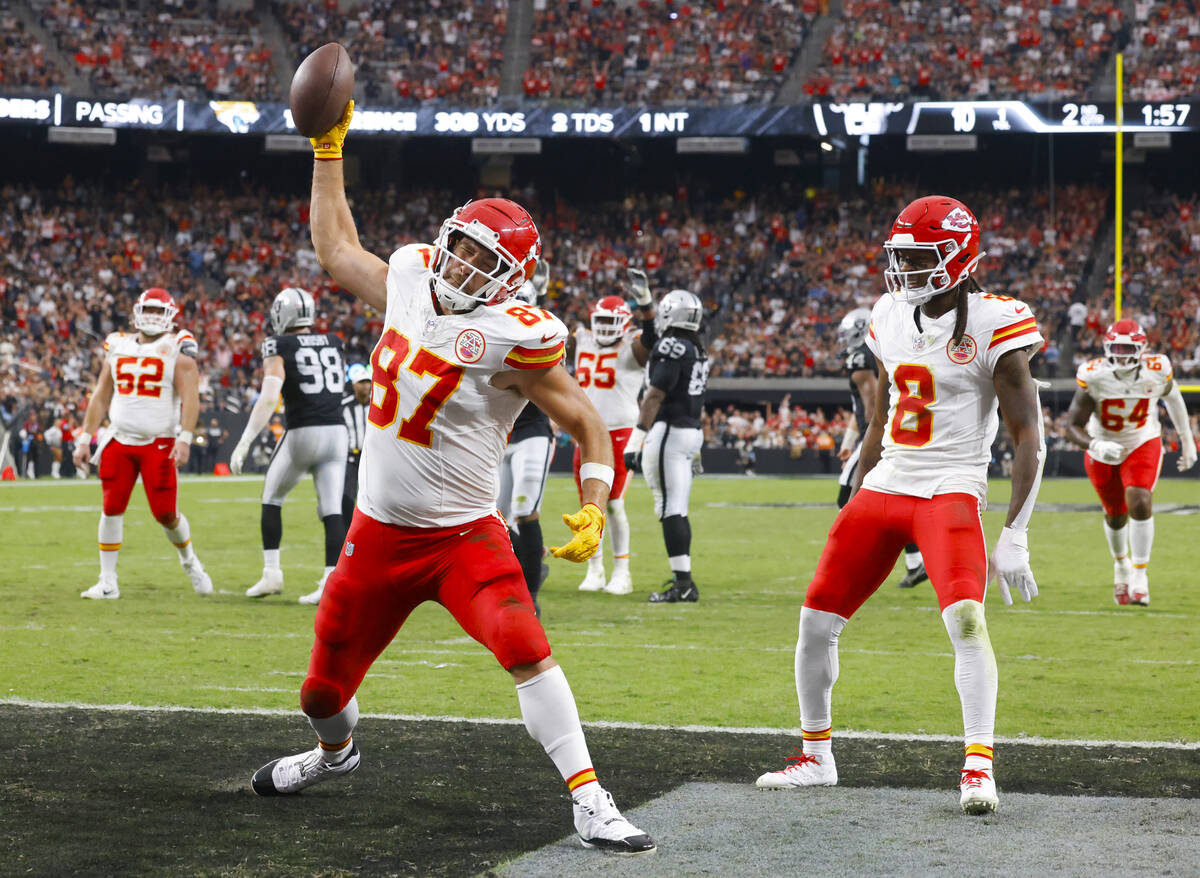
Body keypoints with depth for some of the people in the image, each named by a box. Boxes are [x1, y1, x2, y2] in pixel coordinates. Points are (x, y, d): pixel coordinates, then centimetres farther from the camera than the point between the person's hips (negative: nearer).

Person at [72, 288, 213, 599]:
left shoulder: (177, 349, -2)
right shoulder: (118, 347, 11)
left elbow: (190, 398, -10)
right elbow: (101, 396, 16)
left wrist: (185, 439, -22)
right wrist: (85, 438, 10)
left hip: (159, 443, -3)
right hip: (119, 442, 3)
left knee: (166, 514, -2)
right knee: (111, 509, -3)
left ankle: (189, 560, 27)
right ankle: (107, 582, 6)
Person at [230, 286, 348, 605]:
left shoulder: (280, 348, -4)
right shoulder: (333, 343, 11)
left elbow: (269, 398, -16)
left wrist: (244, 443, -18)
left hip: (302, 434, -4)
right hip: (336, 432, 4)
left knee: (272, 498, 17)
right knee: (332, 510, 2)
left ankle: (272, 573, 14)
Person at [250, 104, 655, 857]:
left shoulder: (514, 340, -16)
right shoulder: (410, 282, 1)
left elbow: (589, 425, -10)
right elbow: (336, 250, 20)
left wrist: (594, 514, -23)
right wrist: (329, 148, 19)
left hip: (463, 536, -5)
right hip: (378, 533, 6)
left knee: (526, 650, -28)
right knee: (324, 689, 14)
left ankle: (591, 802, -23)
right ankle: (335, 751, 50)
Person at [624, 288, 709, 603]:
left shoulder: (671, 348, -13)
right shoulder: (698, 352, 14)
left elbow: (654, 397, -18)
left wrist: (636, 440, -20)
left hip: (668, 432, -9)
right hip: (693, 430, 9)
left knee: (670, 509, -7)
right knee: (678, 510, 13)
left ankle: (682, 582, -10)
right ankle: (684, 582, 14)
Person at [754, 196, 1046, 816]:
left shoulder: (991, 325, -10)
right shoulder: (891, 318, 9)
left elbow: (1028, 439, -11)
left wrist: (1014, 537, -15)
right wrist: (855, 503, 22)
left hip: (950, 492, -6)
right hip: (884, 487, 6)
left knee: (965, 617, -27)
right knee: (816, 621, 4)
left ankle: (978, 767, -19)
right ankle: (815, 758, 21)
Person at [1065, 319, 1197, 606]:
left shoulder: (1156, 371, -22)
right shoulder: (1093, 377, -26)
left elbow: (1172, 396, 3)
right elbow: (1073, 426, -23)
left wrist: (1186, 438, 12)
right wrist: (1095, 446, -43)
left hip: (1143, 444, -1)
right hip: (1103, 450, 1)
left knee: (1140, 504, -22)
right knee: (1116, 516, 15)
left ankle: (1139, 574, -8)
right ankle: (1121, 563, 46)